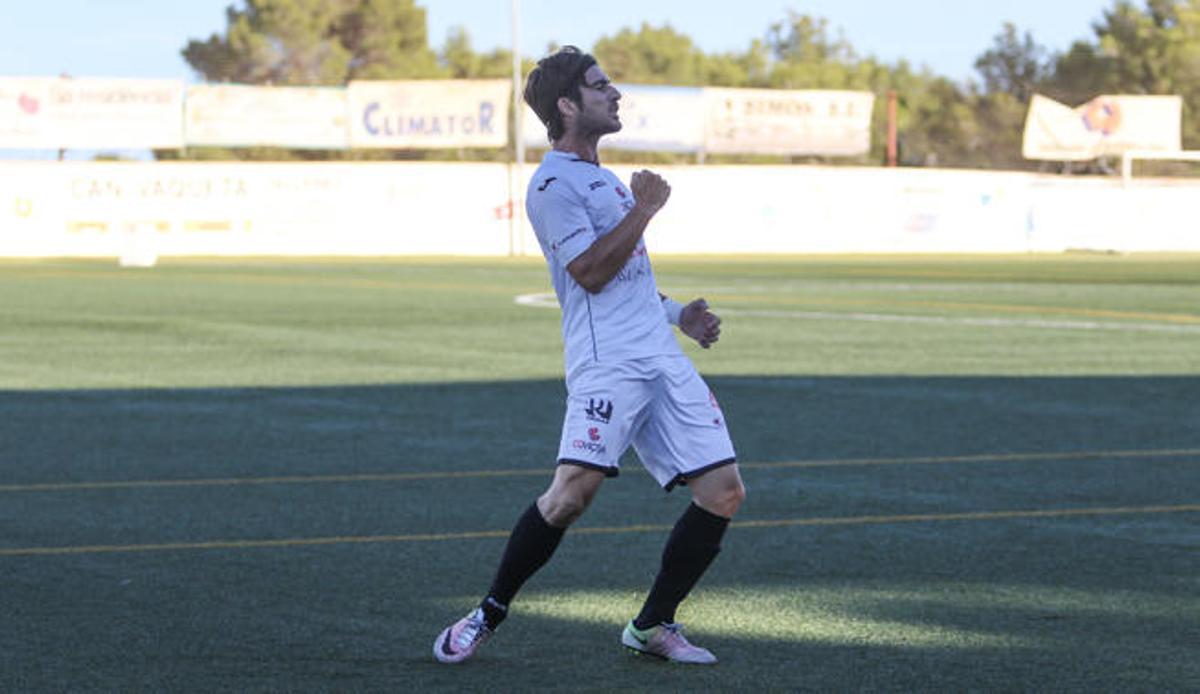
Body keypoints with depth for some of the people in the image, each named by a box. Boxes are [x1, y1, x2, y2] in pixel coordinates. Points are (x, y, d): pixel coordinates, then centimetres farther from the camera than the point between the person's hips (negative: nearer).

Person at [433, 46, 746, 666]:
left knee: (724, 492, 0)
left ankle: (653, 625, 11)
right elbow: (591, 273, -14)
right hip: (606, 361, -9)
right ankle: (488, 615, -2)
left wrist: (676, 313, 26)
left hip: (662, 357, 9)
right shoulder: (552, 184, -6)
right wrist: (643, 211, -10)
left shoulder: (603, 178, 24)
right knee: (573, 491, -20)